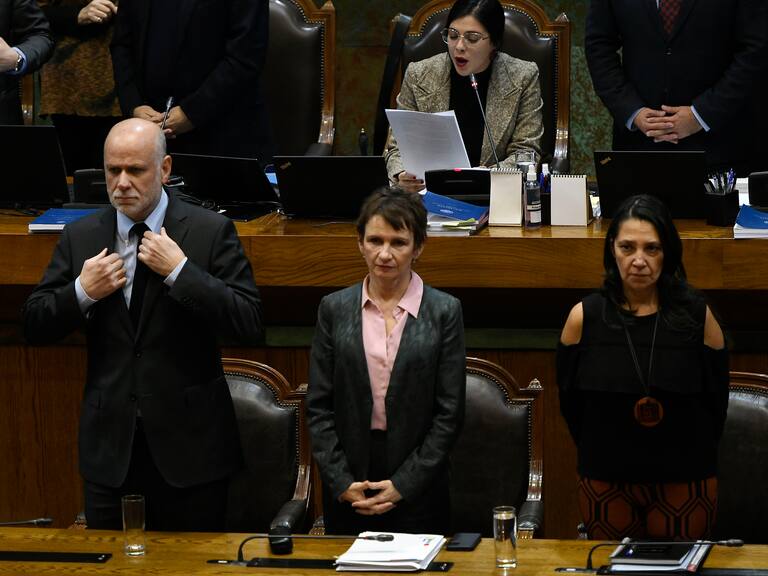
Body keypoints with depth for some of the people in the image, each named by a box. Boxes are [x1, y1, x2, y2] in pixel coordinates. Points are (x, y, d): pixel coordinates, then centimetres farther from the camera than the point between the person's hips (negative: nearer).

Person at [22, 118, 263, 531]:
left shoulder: (210, 232, -4)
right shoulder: (80, 238, 5)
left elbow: (249, 325, -13)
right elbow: (34, 327, 7)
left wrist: (179, 271, -19)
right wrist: (82, 292, -11)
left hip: (188, 444, -3)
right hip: (109, 446, 3)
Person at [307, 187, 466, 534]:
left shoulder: (444, 312, -1)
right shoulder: (334, 309, 4)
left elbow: (449, 414, -3)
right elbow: (318, 406, 3)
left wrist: (403, 485, -8)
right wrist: (342, 482, -6)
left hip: (417, 488, -2)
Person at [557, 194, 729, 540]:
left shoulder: (697, 317, -5)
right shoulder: (584, 317, -5)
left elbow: (717, 401, 5)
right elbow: (569, 401, 6)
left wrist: (692, 456, 6)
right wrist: (601, 453, 9)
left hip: (685, 484, 0)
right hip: (606, 483, 1)